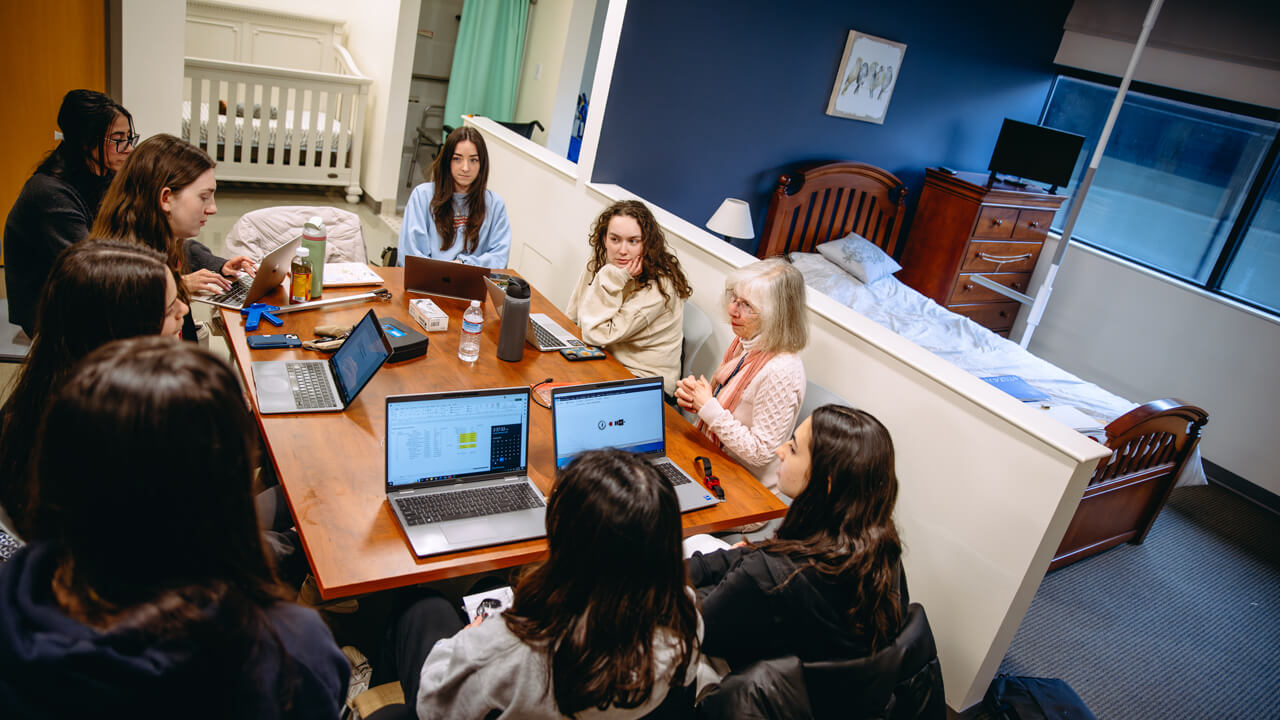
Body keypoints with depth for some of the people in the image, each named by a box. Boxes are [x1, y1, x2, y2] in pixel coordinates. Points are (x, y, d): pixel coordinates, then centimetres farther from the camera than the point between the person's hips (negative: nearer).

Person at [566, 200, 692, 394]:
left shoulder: (658, 286, -22)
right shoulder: (599, 265, -1)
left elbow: (597, 334, -22)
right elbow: (570, 318, 10)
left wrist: (612, 280, -25)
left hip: (644, 380, -7)